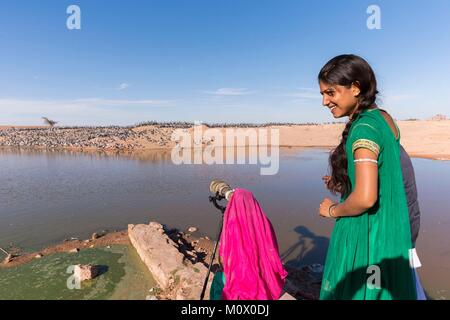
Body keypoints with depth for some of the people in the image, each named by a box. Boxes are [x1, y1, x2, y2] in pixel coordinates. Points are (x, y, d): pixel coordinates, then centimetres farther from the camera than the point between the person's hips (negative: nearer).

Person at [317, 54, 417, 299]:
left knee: (356, 292, 9)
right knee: (387, 290, 22)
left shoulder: (364, 127, -21)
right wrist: (344, 184, 9)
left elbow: (365, 198, -29)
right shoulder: (383, 118, 6)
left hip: (364, 237, -9)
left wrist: (333, 210, -11)